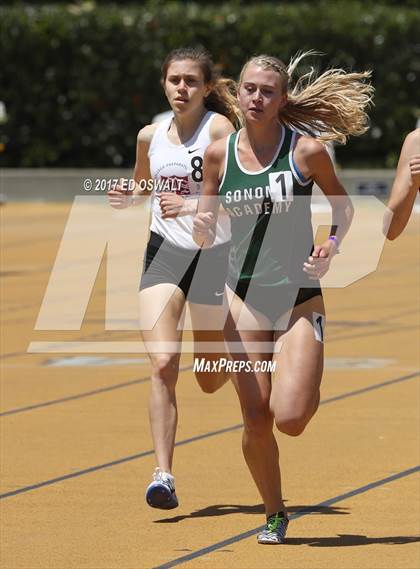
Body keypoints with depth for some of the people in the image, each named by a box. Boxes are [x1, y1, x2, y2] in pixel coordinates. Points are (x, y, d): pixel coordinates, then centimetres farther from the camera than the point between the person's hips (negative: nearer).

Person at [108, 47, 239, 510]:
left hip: (214, 254, -3)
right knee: (163, 364, -17)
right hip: (164, 252, 3)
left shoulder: (219, 128, -10)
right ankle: (163, 475, -15)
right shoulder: (150, 135, 6)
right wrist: (126, 197, 3)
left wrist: (190, 206, -32)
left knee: (211, 381, 10)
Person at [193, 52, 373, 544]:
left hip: (299, 297, -2)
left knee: (290, 419, -13)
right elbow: (204, 231, 8)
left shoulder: (307, 150, -7)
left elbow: (342, 204, 10)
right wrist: (201, 228, -15)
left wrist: (332, 244, -8)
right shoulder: (219, 154, 0)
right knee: (256, 421, -2)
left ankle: (309, 387, 24)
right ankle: (274, 514, 21)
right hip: (244, 297, 2)